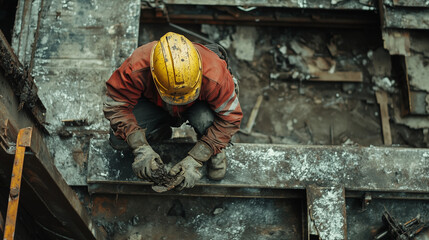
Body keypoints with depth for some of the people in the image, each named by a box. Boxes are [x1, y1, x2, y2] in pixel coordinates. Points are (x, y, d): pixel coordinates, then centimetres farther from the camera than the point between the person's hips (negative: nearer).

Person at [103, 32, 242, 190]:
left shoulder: (214, 75, -40)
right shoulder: (136, 70, -38)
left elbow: (230, 118, -29)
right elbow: (116, 106, -25)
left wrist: (195, 160, -33)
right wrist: (141, 148, -36)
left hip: (198, 105, -2)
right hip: (153, 104, 2)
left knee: (206, 119, -38)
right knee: (118, 140, -19)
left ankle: (215, 152, -3)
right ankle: (162, 133, 11)